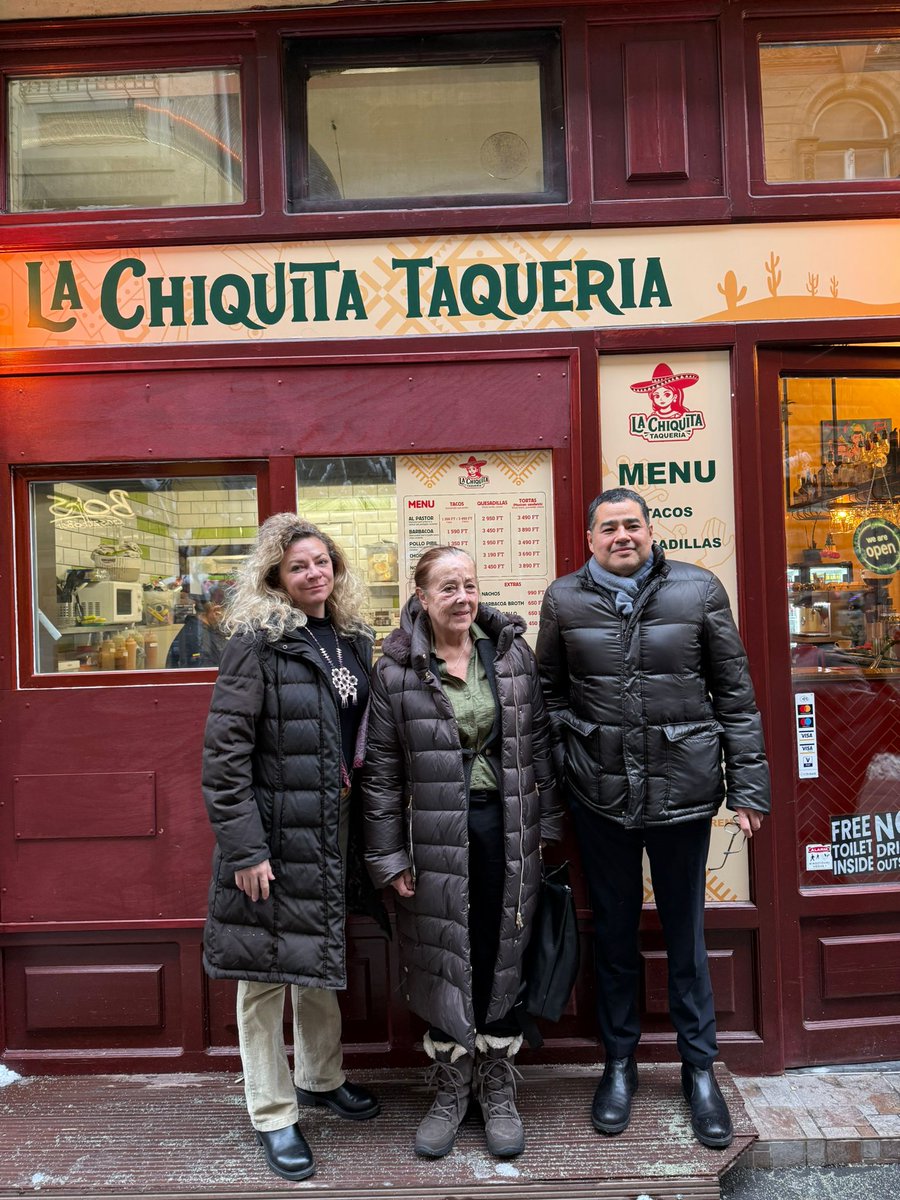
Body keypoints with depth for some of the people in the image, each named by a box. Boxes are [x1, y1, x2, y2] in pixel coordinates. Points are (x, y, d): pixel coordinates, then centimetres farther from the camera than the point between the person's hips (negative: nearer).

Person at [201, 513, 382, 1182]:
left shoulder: (353, 641, 6)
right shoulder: (258, 641, -13)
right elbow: (225, 750, -16)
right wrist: (243, 847, -18)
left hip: (335, 833, 7)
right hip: (274, 836, -6)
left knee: (321, 955, 22)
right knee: (267, 972, 8)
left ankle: (320, 1077, 43)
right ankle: (274, 1115, 28)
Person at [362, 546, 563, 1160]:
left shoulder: (512, 653, 2)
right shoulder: (396, 671, -5)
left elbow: (539, 741, 7)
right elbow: (382, 771, -2)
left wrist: (547, 822, 6)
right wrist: (390, 856, -3)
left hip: (507, 833, 2)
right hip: (437, 839, -1)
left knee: (502, 962, 12)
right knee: (446, 963, 11)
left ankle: (498, 1092, 34)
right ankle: (450, 1092, 34)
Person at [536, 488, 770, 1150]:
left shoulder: (699, 590, -3)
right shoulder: (564, 599, 0)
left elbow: (735, 695, 0)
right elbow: (550, 692, 8)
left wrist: (748, 785, -1)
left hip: (683, 791, -1)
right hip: (601, 796, 1)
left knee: (686, 934, 15)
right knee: (614, 932, 17)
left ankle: (700, 1068, 37)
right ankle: (620, 1063, 38)